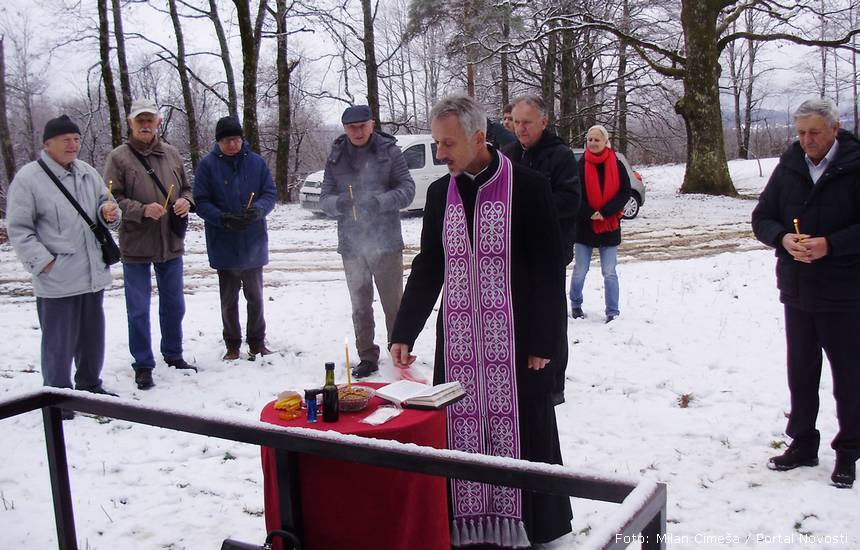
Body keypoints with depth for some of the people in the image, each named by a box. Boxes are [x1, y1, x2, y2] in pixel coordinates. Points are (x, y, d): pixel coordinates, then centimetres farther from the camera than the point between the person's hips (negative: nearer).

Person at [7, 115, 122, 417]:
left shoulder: (87, 172, 7)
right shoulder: (28, 178, -9)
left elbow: (105, 203, 18)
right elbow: (18, 229, -8)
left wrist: (109, 212, -6)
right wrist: (42, 262, -15)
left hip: (94, 275, 6)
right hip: (57, 280, -6)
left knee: (92, 335, 18)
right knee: (59, 340, 3)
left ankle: (89, 385, 34)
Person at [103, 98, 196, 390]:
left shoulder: (171, 154, 6)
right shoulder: (118, 157, -7)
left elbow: (187, 188, 16)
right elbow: (112, 199, -10)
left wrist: (186, 202, -6)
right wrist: (142, 210, -24)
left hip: (171, 244, 4)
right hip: (136, 247, -4)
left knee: (174, 305, 17)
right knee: (139, 309, 4)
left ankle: (173, 355, 35)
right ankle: (143, 365, 18)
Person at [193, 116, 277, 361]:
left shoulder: (256, 162, 1)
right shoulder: (207, 165, -5)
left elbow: (270, 194, 1)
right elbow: (201, 202, -6)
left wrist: (257, 210, -20)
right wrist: (224, 219, -23)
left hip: (254, 245, 1)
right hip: (224, 246, -1)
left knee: (255, 296, 13)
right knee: (229, 299, 10)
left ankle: (257, 342, 27)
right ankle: (232, 345, 23)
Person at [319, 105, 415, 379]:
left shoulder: (389, 151, -4)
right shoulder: (336, 158, 6)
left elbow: (407, 189, -7)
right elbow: (325, 197, 5)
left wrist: (380, 201, -24)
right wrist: (338, 203, -19)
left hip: (385, 241, -3)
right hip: (351, 243, 4)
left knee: (393, 302, 4)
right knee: (360, 305, 13)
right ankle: (367, 356, 25)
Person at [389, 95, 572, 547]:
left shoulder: (528, 187, -7)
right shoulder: (440, 193, 8)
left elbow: (550, 272, -6)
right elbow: (427, 268, 11)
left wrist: (544, 342, -9)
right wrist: (404, 333, 5)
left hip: (514, 341, -4)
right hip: (457, 341, 4)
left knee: (520, 433, 2)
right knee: (461, 432, 6)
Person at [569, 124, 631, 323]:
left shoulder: (616, 165, -1)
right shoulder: (580, 165, -2)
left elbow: (625, 192, -4)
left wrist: (604, 213, -13)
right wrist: (590, 214, -14)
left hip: (610, 226, 0)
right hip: (584, 225, 0)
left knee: (609, 273, 3)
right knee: (580, 270, 8)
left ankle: (613, 312, 11)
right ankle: (575, 305, 27)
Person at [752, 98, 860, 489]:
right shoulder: (789, 167, 4)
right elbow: (761, 218, 6)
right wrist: (782, 238, -13)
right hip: (797, 290, 5)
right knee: (800, 370, 14)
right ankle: (803, 443, 29)